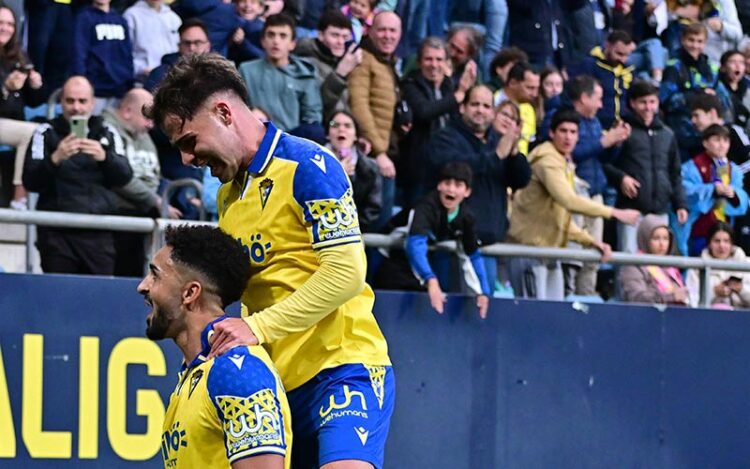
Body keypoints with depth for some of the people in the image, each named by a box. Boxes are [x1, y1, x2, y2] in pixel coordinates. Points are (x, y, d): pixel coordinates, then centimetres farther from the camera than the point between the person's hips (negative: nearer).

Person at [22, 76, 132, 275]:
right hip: (57, 232, -2)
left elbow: (124, 177, 2)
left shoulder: (107, 133, 12)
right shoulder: (46, 133, 4)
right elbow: (30, 181, -5)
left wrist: (104, 157, -19)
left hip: (98, 234, 2)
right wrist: (55, 159, -24)